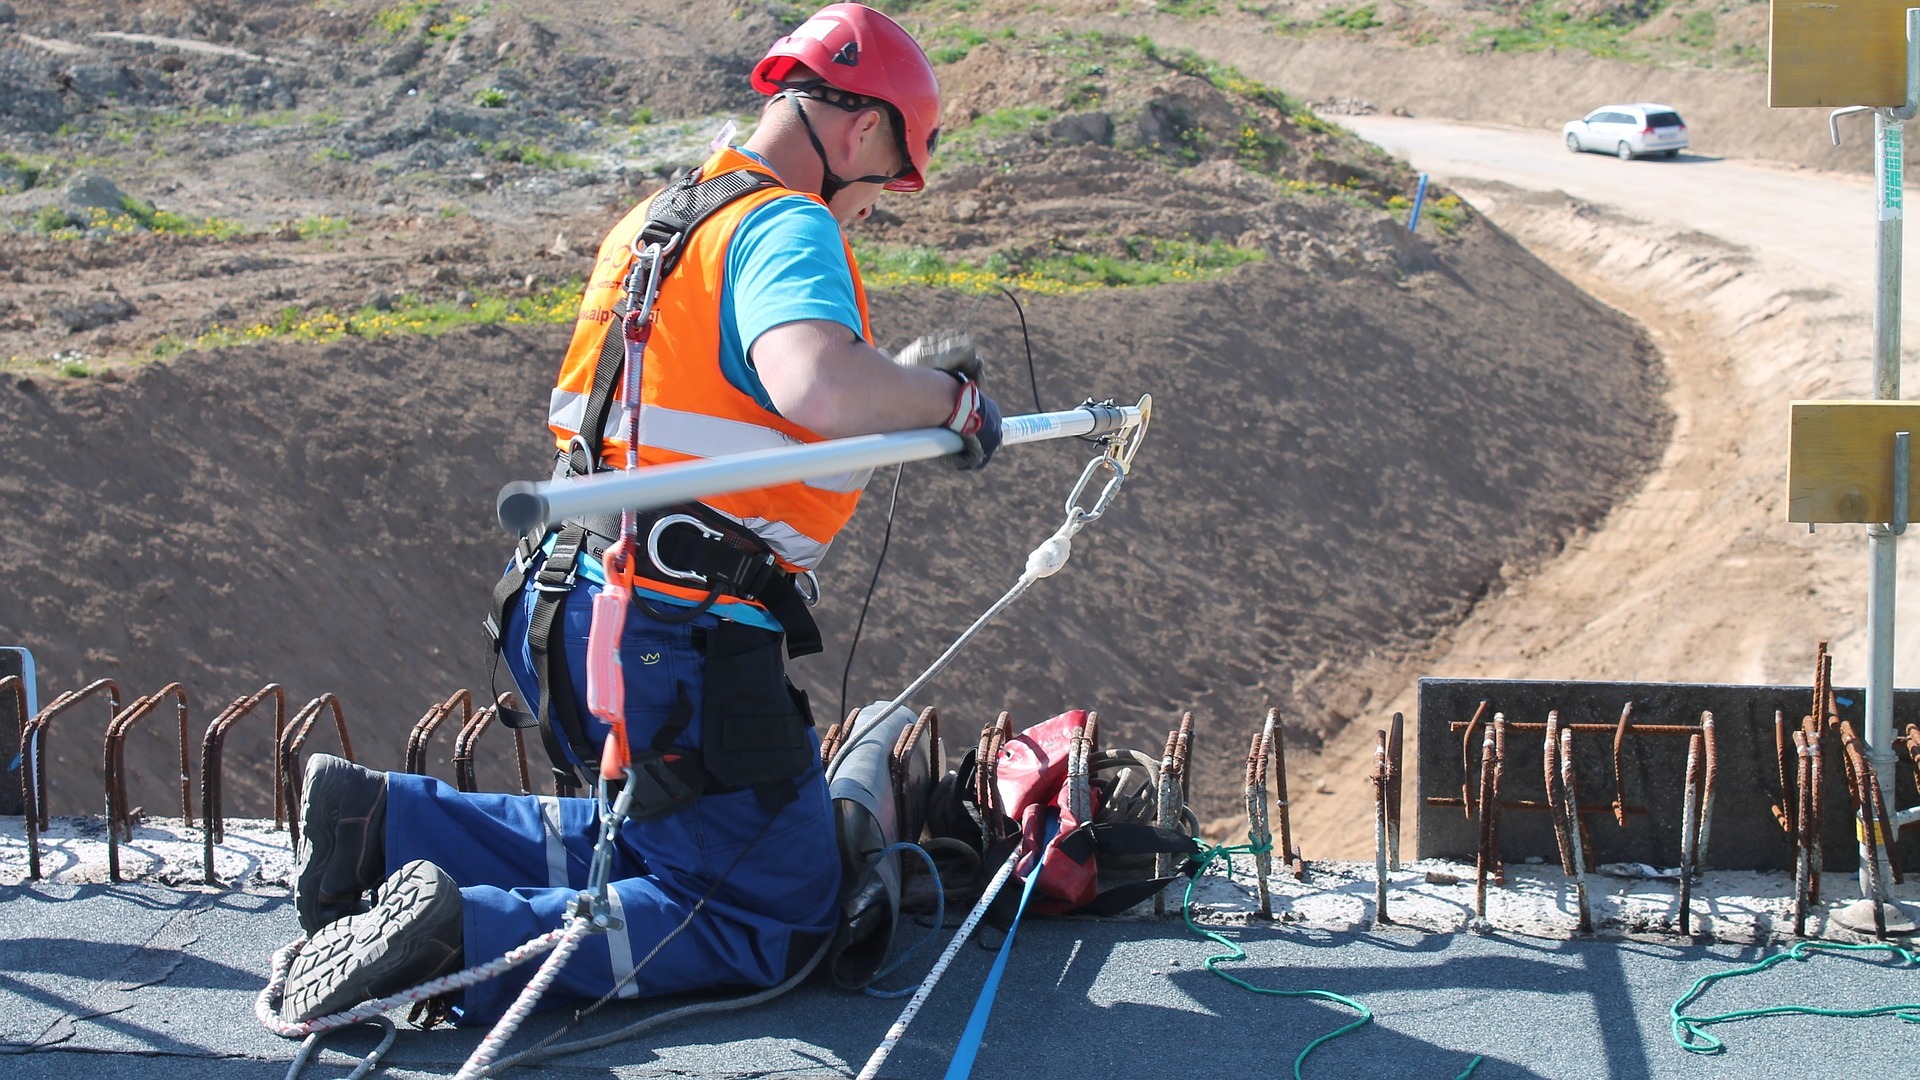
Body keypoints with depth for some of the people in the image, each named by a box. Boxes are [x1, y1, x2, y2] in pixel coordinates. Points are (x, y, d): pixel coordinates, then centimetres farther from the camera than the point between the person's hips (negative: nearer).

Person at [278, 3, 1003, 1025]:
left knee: (660, 842, 27)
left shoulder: (658, 217, 15)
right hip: (677, 641, -9)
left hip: (569, 611, 9)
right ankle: (464, 935, -13)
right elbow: (816, 384, -34)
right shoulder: (786, 227, -14)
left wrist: (901, 381, 19)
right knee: (777, 922, 2)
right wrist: (949, 396, -15)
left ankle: (379, 818, 16)